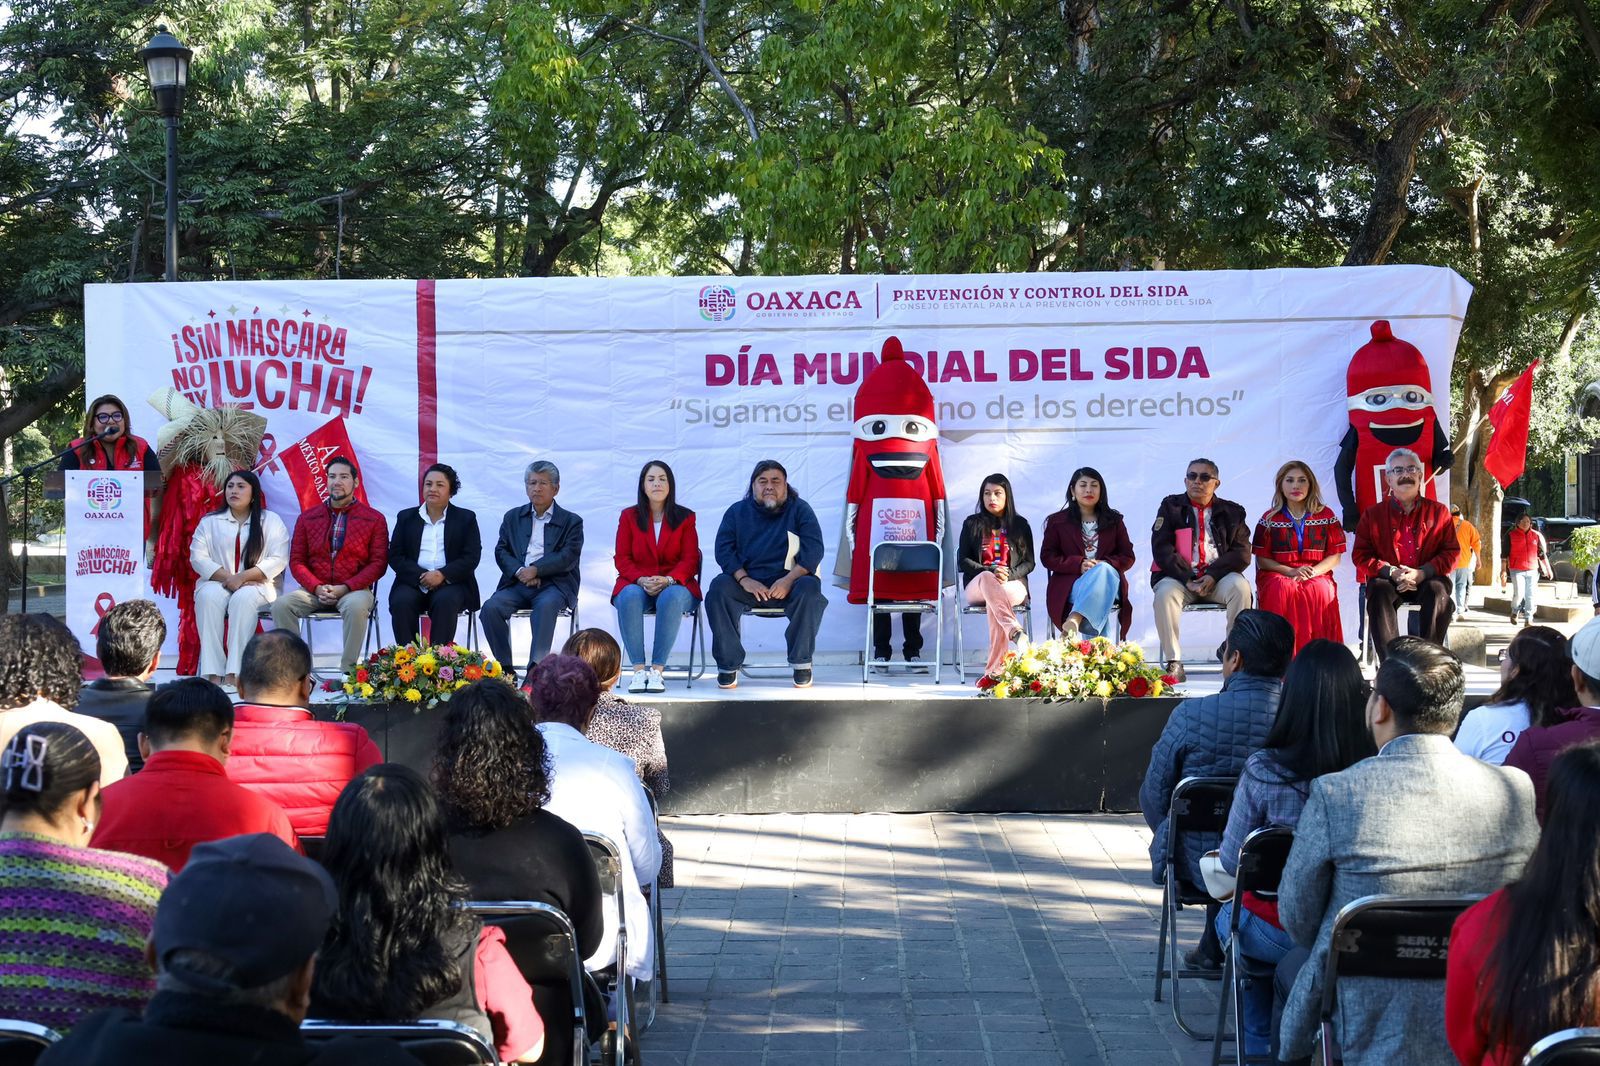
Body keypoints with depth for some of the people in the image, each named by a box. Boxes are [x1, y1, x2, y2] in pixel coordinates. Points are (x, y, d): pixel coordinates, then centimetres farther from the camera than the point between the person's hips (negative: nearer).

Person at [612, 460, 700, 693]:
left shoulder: (685, 518, 10)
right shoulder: (629, 516, 12)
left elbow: (690, 560, 1)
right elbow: (622, 559, 5)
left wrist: (668, 580, -19)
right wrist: (641, 580, -16)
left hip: (674, 584, -1)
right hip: (636, 583, 1)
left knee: (672, 598, -38)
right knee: (629, 596, -36)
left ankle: (657, 669, -38)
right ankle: (638, 668, -37)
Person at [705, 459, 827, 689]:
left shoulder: (800, 510, 10)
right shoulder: (737, 512, 14)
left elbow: (814, 549, -3)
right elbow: (724, 550, 2)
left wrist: (789, 580, -20)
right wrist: (744, 580, -17)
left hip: (788, 584, -1)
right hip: (748, 583, 1)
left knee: (810, 588, -34)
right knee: (718, 588, -28)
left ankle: (801, 662, -19)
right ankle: (728, 665, -21)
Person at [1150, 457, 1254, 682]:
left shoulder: (1231, 512, 13)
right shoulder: (1171, 507, 10)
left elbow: (1242, 552, 3)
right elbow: (1161, 549, -1)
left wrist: (1213, 575, -14)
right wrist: (1187, 578, -14)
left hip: (1218, 578, 1)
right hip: (1179, 577, -1)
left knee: (1240, 587, -30)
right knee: (1165, 593, -33)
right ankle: (1173, 661, -28)